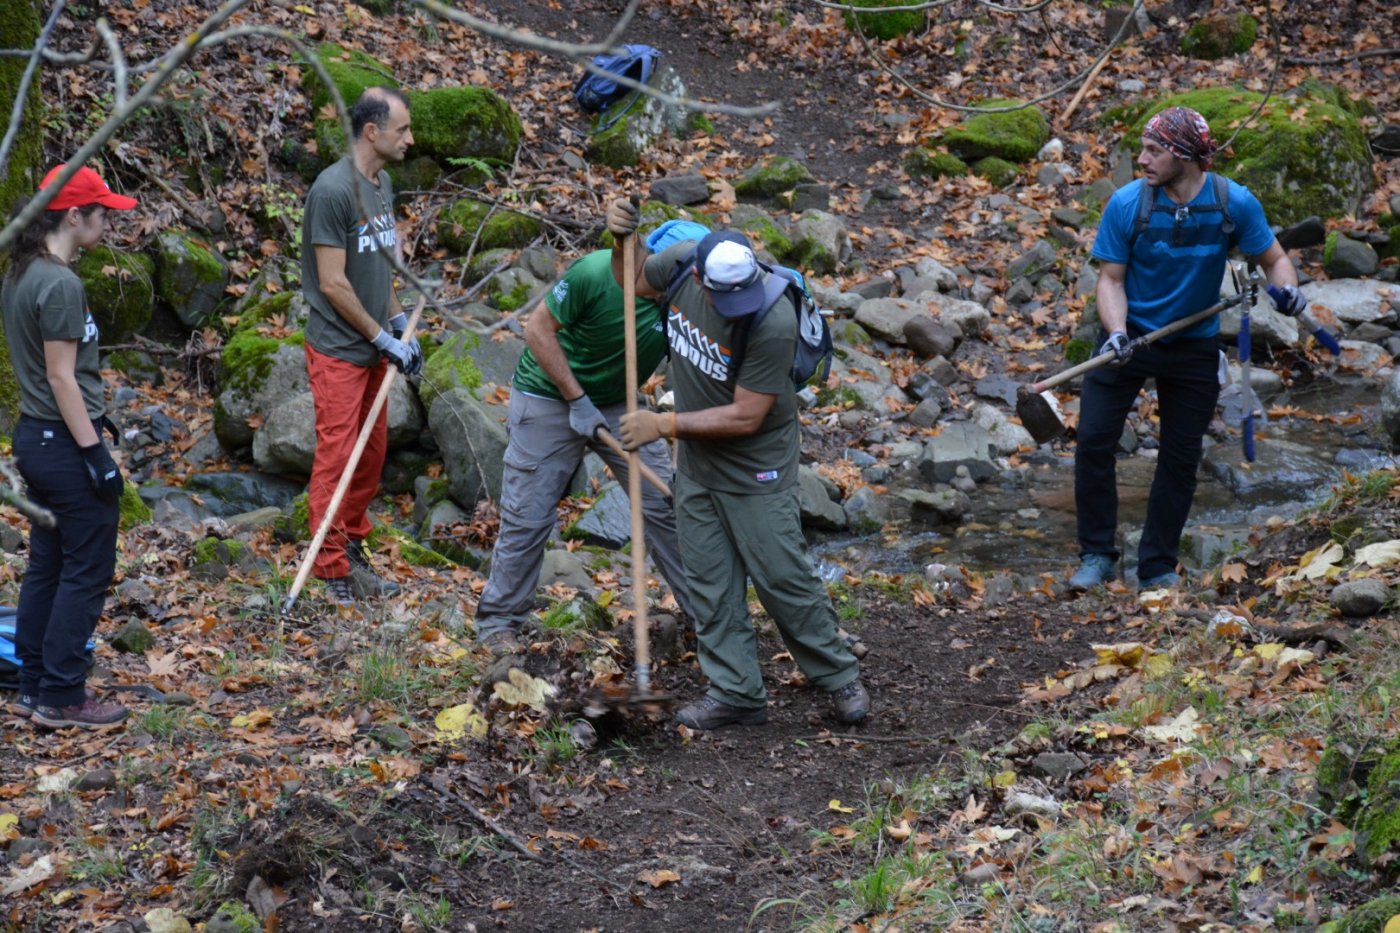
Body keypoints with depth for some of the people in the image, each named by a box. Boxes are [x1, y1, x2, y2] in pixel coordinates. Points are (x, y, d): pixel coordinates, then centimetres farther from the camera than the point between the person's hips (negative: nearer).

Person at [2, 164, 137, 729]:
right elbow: (61, 376, -20)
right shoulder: (60, 285, -19)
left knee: (46, 565, 15)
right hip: (64, 443, -10)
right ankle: (62, 698, 3)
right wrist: (95, 453, -18)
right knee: (86, 570, -1)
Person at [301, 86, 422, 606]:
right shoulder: (334, 189, -19)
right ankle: (333, 570, 2)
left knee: (372, 452, 13)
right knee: (337, 456, -5)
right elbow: (333, 282, -19)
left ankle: (353, 549, 26)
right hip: (338, 349, -9)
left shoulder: (383, 183, 9)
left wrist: (400, 325, 9)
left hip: (373, 345, 9)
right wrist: (384, 339, -13)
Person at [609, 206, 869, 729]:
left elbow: (745, 417, -27)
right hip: (695, 461, 6)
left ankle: (839, 677, 20)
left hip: (755, 467, -6)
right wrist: (622, 239, -12)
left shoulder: (774, 323, -32)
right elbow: (631, 283, 9)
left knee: (781, 577, 1)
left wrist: (664, 425, -21)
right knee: (710, 582, 10)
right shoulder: (682, 262, -15)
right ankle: (736, 694, 20)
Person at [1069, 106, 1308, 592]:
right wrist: (1117, 332, -27)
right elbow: (1111, 278, -10)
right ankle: (1097, 556, 6)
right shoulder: (1126, 203, -15)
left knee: (1181, 460, 7)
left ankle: (1158, 567, 20)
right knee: (1093, 441, -9)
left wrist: (1287, 288, -26)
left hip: (1194, 347, 1)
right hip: (1130, 337, -1)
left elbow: (1274, 259, -3)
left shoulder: (1235, 203, -13)